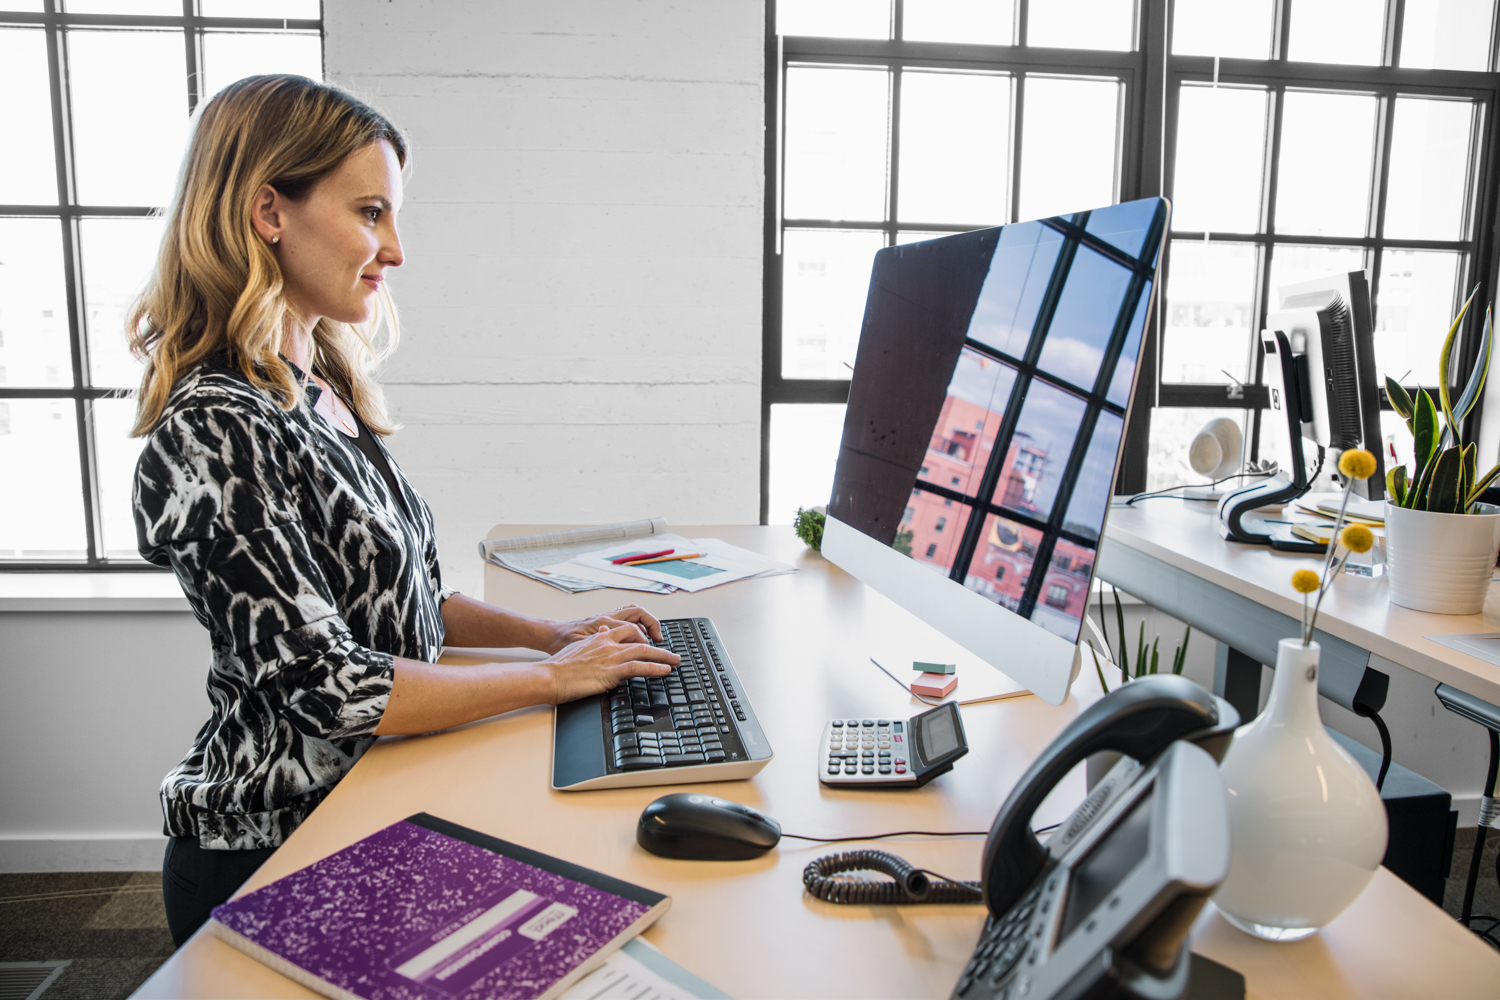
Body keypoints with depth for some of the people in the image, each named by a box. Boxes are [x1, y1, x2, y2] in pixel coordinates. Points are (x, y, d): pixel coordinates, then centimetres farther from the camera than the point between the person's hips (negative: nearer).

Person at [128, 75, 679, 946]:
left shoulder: (326, 389, 5)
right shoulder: (213, 428, -23)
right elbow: (328, 686, -25)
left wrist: (550, 633, 1)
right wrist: (553, 677, -18)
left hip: (361, 802, 7)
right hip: (275, 855, -7)